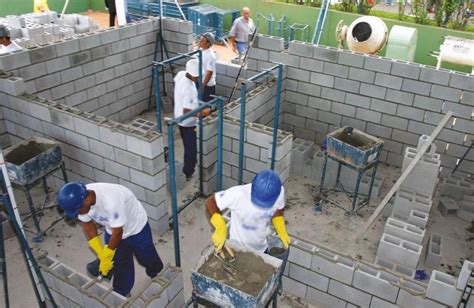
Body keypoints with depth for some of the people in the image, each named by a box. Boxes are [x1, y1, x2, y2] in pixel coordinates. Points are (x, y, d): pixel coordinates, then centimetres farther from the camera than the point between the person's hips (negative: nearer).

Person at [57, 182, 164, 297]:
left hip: (136, 228, -4)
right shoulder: (79, 199, -23)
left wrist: (106, 258, -17)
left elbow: (117, 232, -31)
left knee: (147, 258, 18)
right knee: (119, 266, 13)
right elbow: (88, 225, -7)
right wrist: (100, 253, -7)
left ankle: (159, 278, 49)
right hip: (112, 230, 5)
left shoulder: (110, 201, -44)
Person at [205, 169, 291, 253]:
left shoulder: (279, 193, -25)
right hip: (238, 249, -3)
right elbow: (210, 202, -28)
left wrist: (282, 232, -14)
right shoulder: (239, 194, -37)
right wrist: (220, 228, -40)